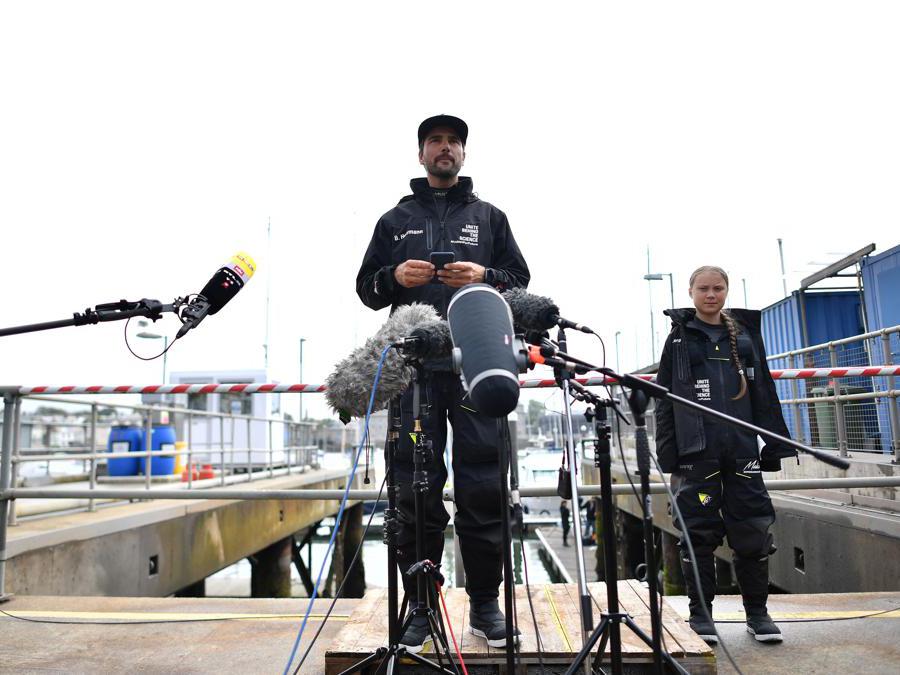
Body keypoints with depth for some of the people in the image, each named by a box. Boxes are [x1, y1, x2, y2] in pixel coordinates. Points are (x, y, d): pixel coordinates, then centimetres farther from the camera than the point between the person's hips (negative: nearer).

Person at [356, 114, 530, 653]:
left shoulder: (489, 216, 18)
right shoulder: (396, 220, 19)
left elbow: (520, 281, 12)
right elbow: (367, 288, 16)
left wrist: (484, 277, -8)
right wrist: (396, 277, -6)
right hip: (413, 365, 1)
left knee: (483, 485, -1)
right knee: (416, 487, 2)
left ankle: (486, 604, 13)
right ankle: (421, 607, 14)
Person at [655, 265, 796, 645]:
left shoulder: (745, 334, 14)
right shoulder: (680, 337, 7)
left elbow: (764, 394, 13)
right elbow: (664, 400, 3)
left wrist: (773, 445, 7)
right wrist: (667, 451, -4)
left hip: (741, 447, 2)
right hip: (697, 451, -2)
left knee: (752, 529, 4)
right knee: (699, 532, 1)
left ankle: (757, 612, 21)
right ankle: (701, 614, 14)